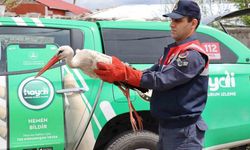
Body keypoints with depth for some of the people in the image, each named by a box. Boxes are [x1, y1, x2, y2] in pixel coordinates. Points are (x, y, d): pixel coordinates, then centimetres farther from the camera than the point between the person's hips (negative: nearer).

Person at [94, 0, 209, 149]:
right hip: (166, 125, 9)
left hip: (184, 130, -9)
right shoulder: (172, 49, 13)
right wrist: (118, 75, -11)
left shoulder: (194, 54, -17)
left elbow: (161, 80, -26)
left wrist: (124, 74, -29)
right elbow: (149, 74, 5)